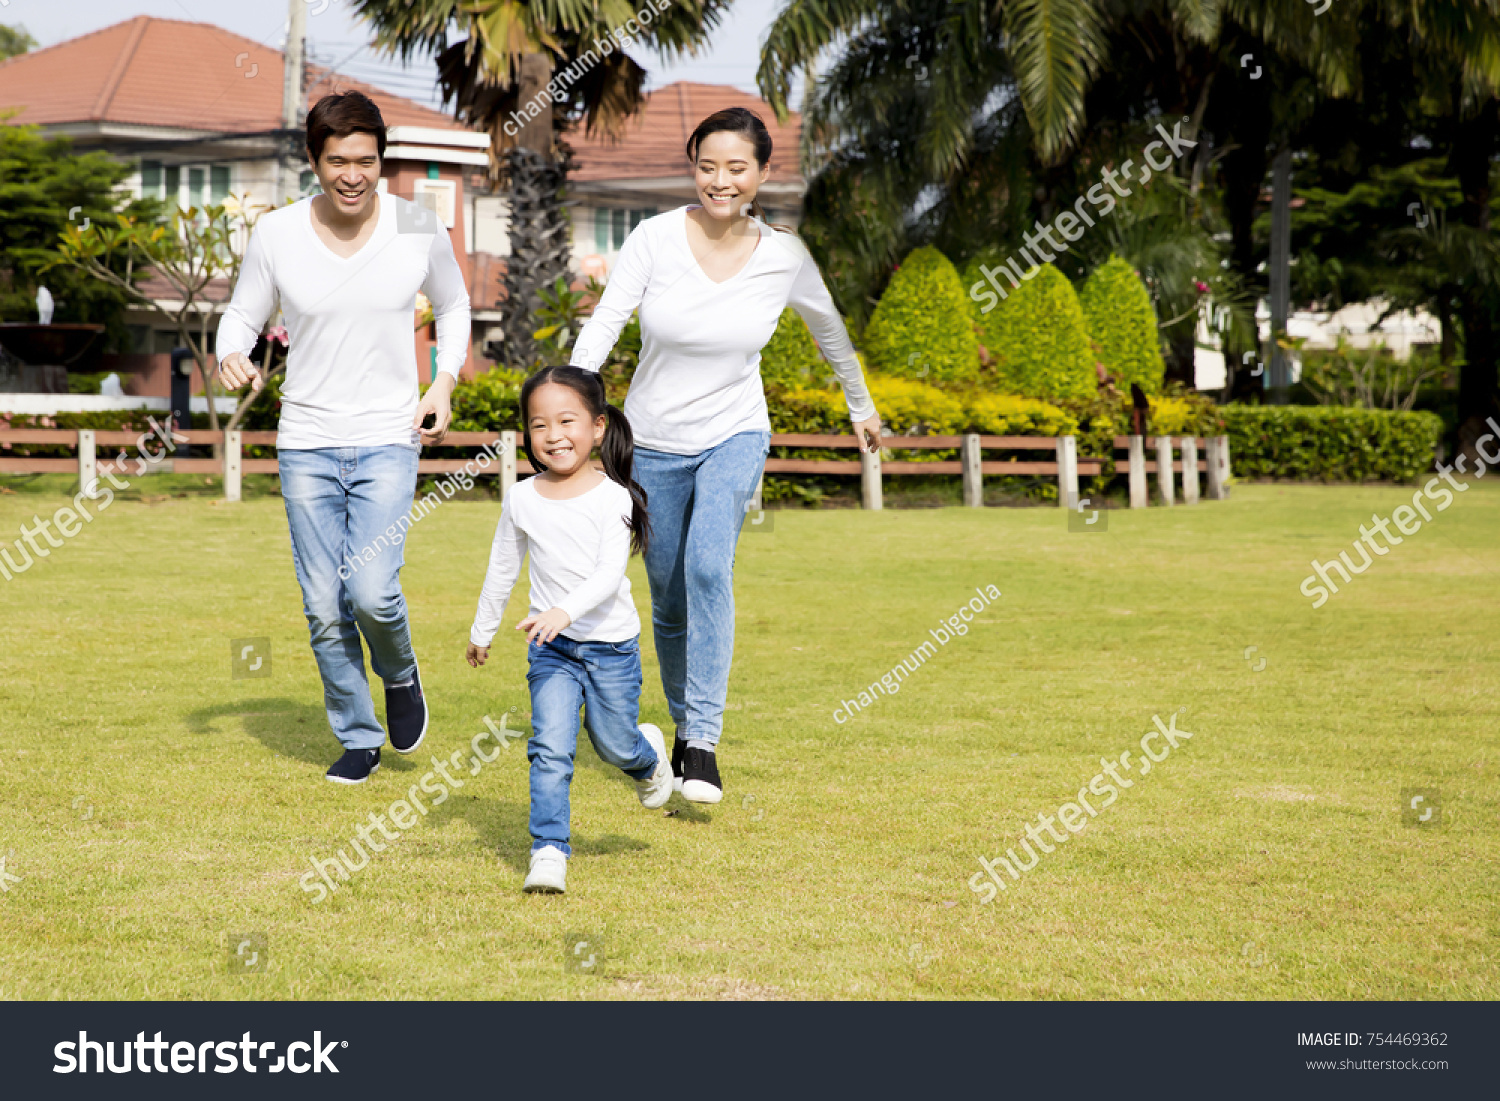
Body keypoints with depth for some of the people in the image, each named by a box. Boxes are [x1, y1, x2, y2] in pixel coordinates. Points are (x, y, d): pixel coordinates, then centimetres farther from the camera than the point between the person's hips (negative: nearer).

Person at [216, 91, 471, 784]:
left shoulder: (419, 230, -4)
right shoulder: (276, 235, -5)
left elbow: (452, 306, 14)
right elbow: (242, 317, 7)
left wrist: (444, 382, -1)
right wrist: (232, 356, -16)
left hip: (388, 439, -1)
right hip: (306, 440, 1)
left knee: (372, 592, -16)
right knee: (324, 607, 3)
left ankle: (400, 675, 18)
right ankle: (358, 737, 22)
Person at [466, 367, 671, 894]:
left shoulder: (612, 498, -12)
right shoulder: (522, 500, -2)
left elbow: (609, 573, -23)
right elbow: (502, 570, 13)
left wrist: (566, 611, -39)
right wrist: (482, 630, 23)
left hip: (611, 644, -2)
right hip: (552, 648, 2)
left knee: (615, 746, 12)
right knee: (551, 749, -13)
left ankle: (649, 755, 46)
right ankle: (549, 852, -9)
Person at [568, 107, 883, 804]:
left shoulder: (784, 257, -7)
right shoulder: (655, 237, -12)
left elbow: (830, 329, 11)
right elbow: (603, 325, -14)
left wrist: (862, 407, 24)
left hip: (735, 437, -1)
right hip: (656, 441, 1)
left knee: (708, 566, -26)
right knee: (669, 600, 8)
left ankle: (705, 740, -25)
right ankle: (683, 727, 30)